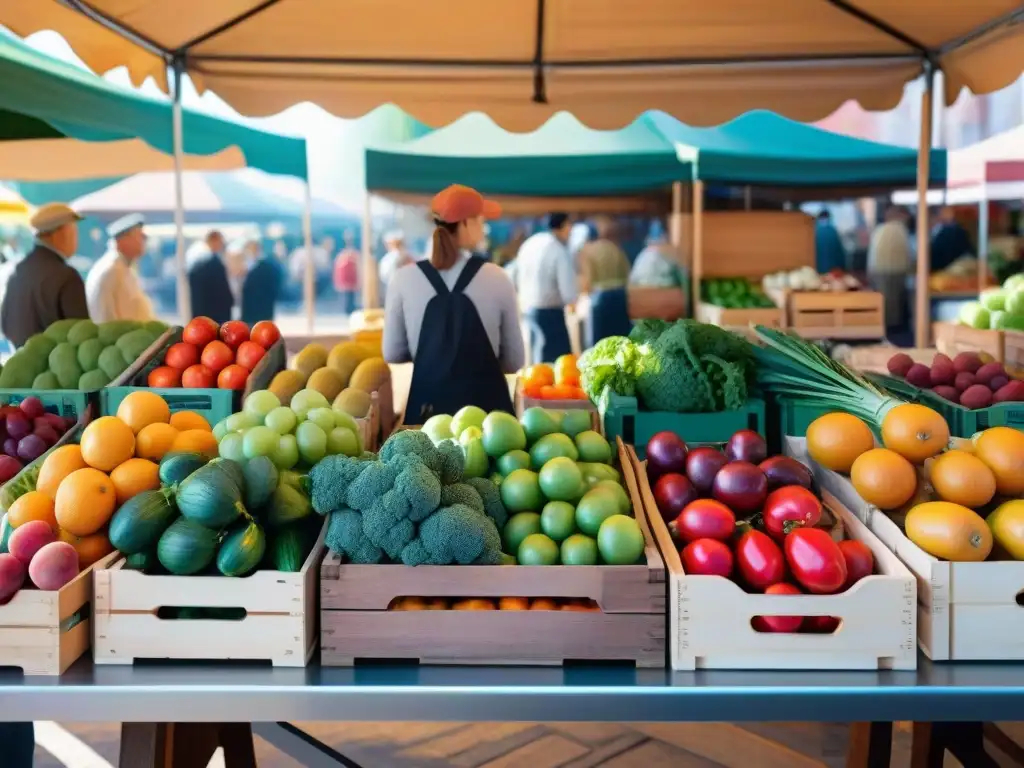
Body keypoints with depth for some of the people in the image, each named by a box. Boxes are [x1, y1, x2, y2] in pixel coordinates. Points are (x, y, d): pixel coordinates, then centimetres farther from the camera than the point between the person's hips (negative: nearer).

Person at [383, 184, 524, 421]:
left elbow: (392, 353, 5)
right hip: (486, 402, -1)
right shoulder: (496, 278, -6)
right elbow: (514, 360, 3)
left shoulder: (405, 278, -4)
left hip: (428, 403, 1)